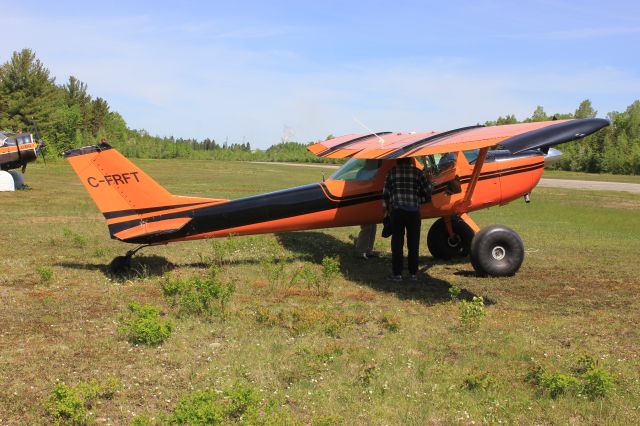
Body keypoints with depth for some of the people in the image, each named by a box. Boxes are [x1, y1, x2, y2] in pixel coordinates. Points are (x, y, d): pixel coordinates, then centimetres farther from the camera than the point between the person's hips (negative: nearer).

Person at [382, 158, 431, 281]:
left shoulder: (392, 172, 4)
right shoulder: (418, 172, 3)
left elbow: (385, 193, 6)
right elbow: (428, 191, 4)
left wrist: (386, 208, 19)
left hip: (397, 211, 0)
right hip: (414, 211, 0)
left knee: (397, 243, 4)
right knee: (413, 243, 8)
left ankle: (397, 273, 4)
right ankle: (413, 273, 13)